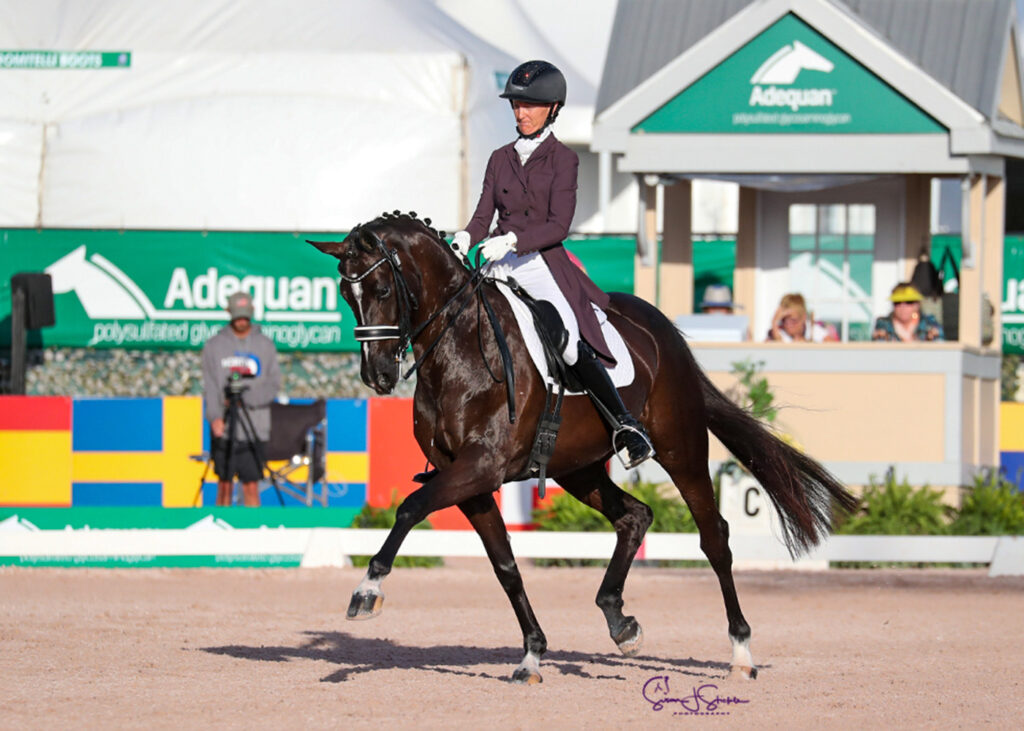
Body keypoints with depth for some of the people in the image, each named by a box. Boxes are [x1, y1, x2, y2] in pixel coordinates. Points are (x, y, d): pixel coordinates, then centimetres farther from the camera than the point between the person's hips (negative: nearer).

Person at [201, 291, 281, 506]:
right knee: (224, 484, 2)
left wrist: (245, 397, -12)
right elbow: (210, 386, 1)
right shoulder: (214, 345, 7)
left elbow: (274, 383, 3)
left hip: (255, 429, 0)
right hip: (224, 427, 0)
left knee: (251, 486, -2)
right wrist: (215, 417, -13)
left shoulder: (265, 345, 8)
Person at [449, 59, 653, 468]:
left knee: (570, 344, -26)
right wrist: (465, 240, -14)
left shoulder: (562, 159, 1)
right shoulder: (501, 159, 15)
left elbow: (558, 226, -8)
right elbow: (484, 216, 9)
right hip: (500, 266, 5)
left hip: (543, 263, -5)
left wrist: (512, 240, -24)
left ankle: (625, 425, -21)